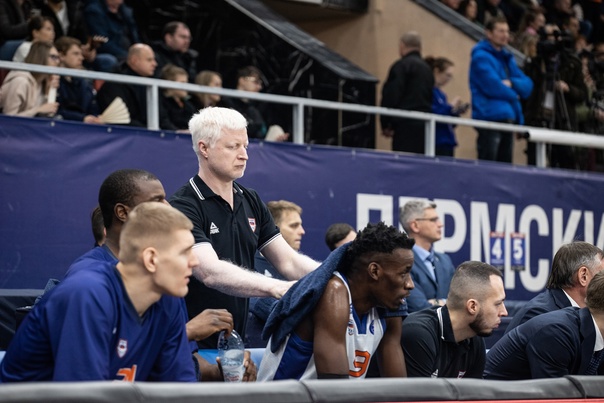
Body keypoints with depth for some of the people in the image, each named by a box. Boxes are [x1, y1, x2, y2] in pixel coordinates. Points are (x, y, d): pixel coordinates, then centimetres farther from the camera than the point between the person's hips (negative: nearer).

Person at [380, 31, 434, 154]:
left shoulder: (401, 65, -5)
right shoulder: (427, 68, 19)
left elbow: (391, 96, -11)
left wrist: (386, 124, -4)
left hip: (407, 125, -8)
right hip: (425, 124, 8)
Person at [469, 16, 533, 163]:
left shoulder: (507, 58, 19)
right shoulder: (481, 57, -6)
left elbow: (527, 85, 11)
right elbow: (493, 86, -17)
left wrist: (511, 83, -10)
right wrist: (514, 95, 0)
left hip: (508, 118, 8)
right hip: (490, 117, -8)